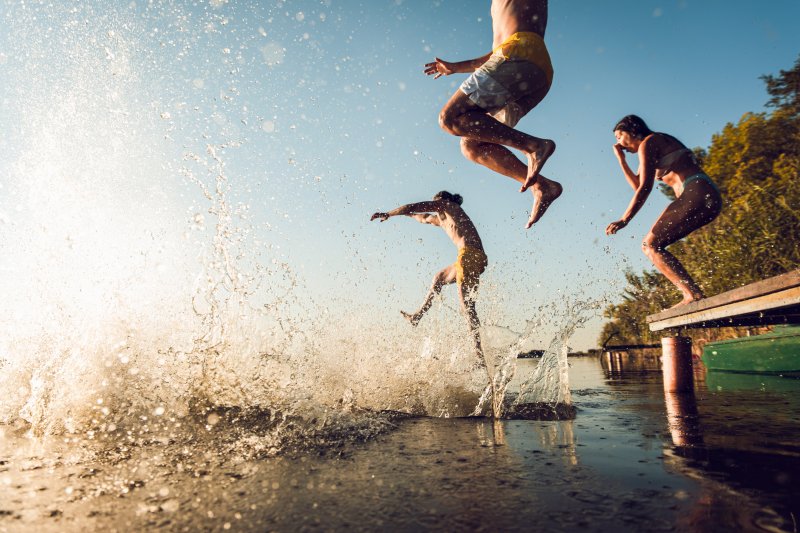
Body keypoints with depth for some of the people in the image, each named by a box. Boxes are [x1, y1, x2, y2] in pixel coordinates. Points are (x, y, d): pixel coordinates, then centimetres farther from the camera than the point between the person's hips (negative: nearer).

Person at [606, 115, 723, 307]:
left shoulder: (647, 143, 0)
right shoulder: (660, 145, 29)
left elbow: (645, 187, -11)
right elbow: (637, 185, 32)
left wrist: (624, 220, -16)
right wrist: (620, 158, 30)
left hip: (697, 194, -9)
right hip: (710, 199, 9)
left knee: (651, 245, -12)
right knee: (651, 245, 9)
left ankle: (693, 294, -21)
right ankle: (692, 293, -1)